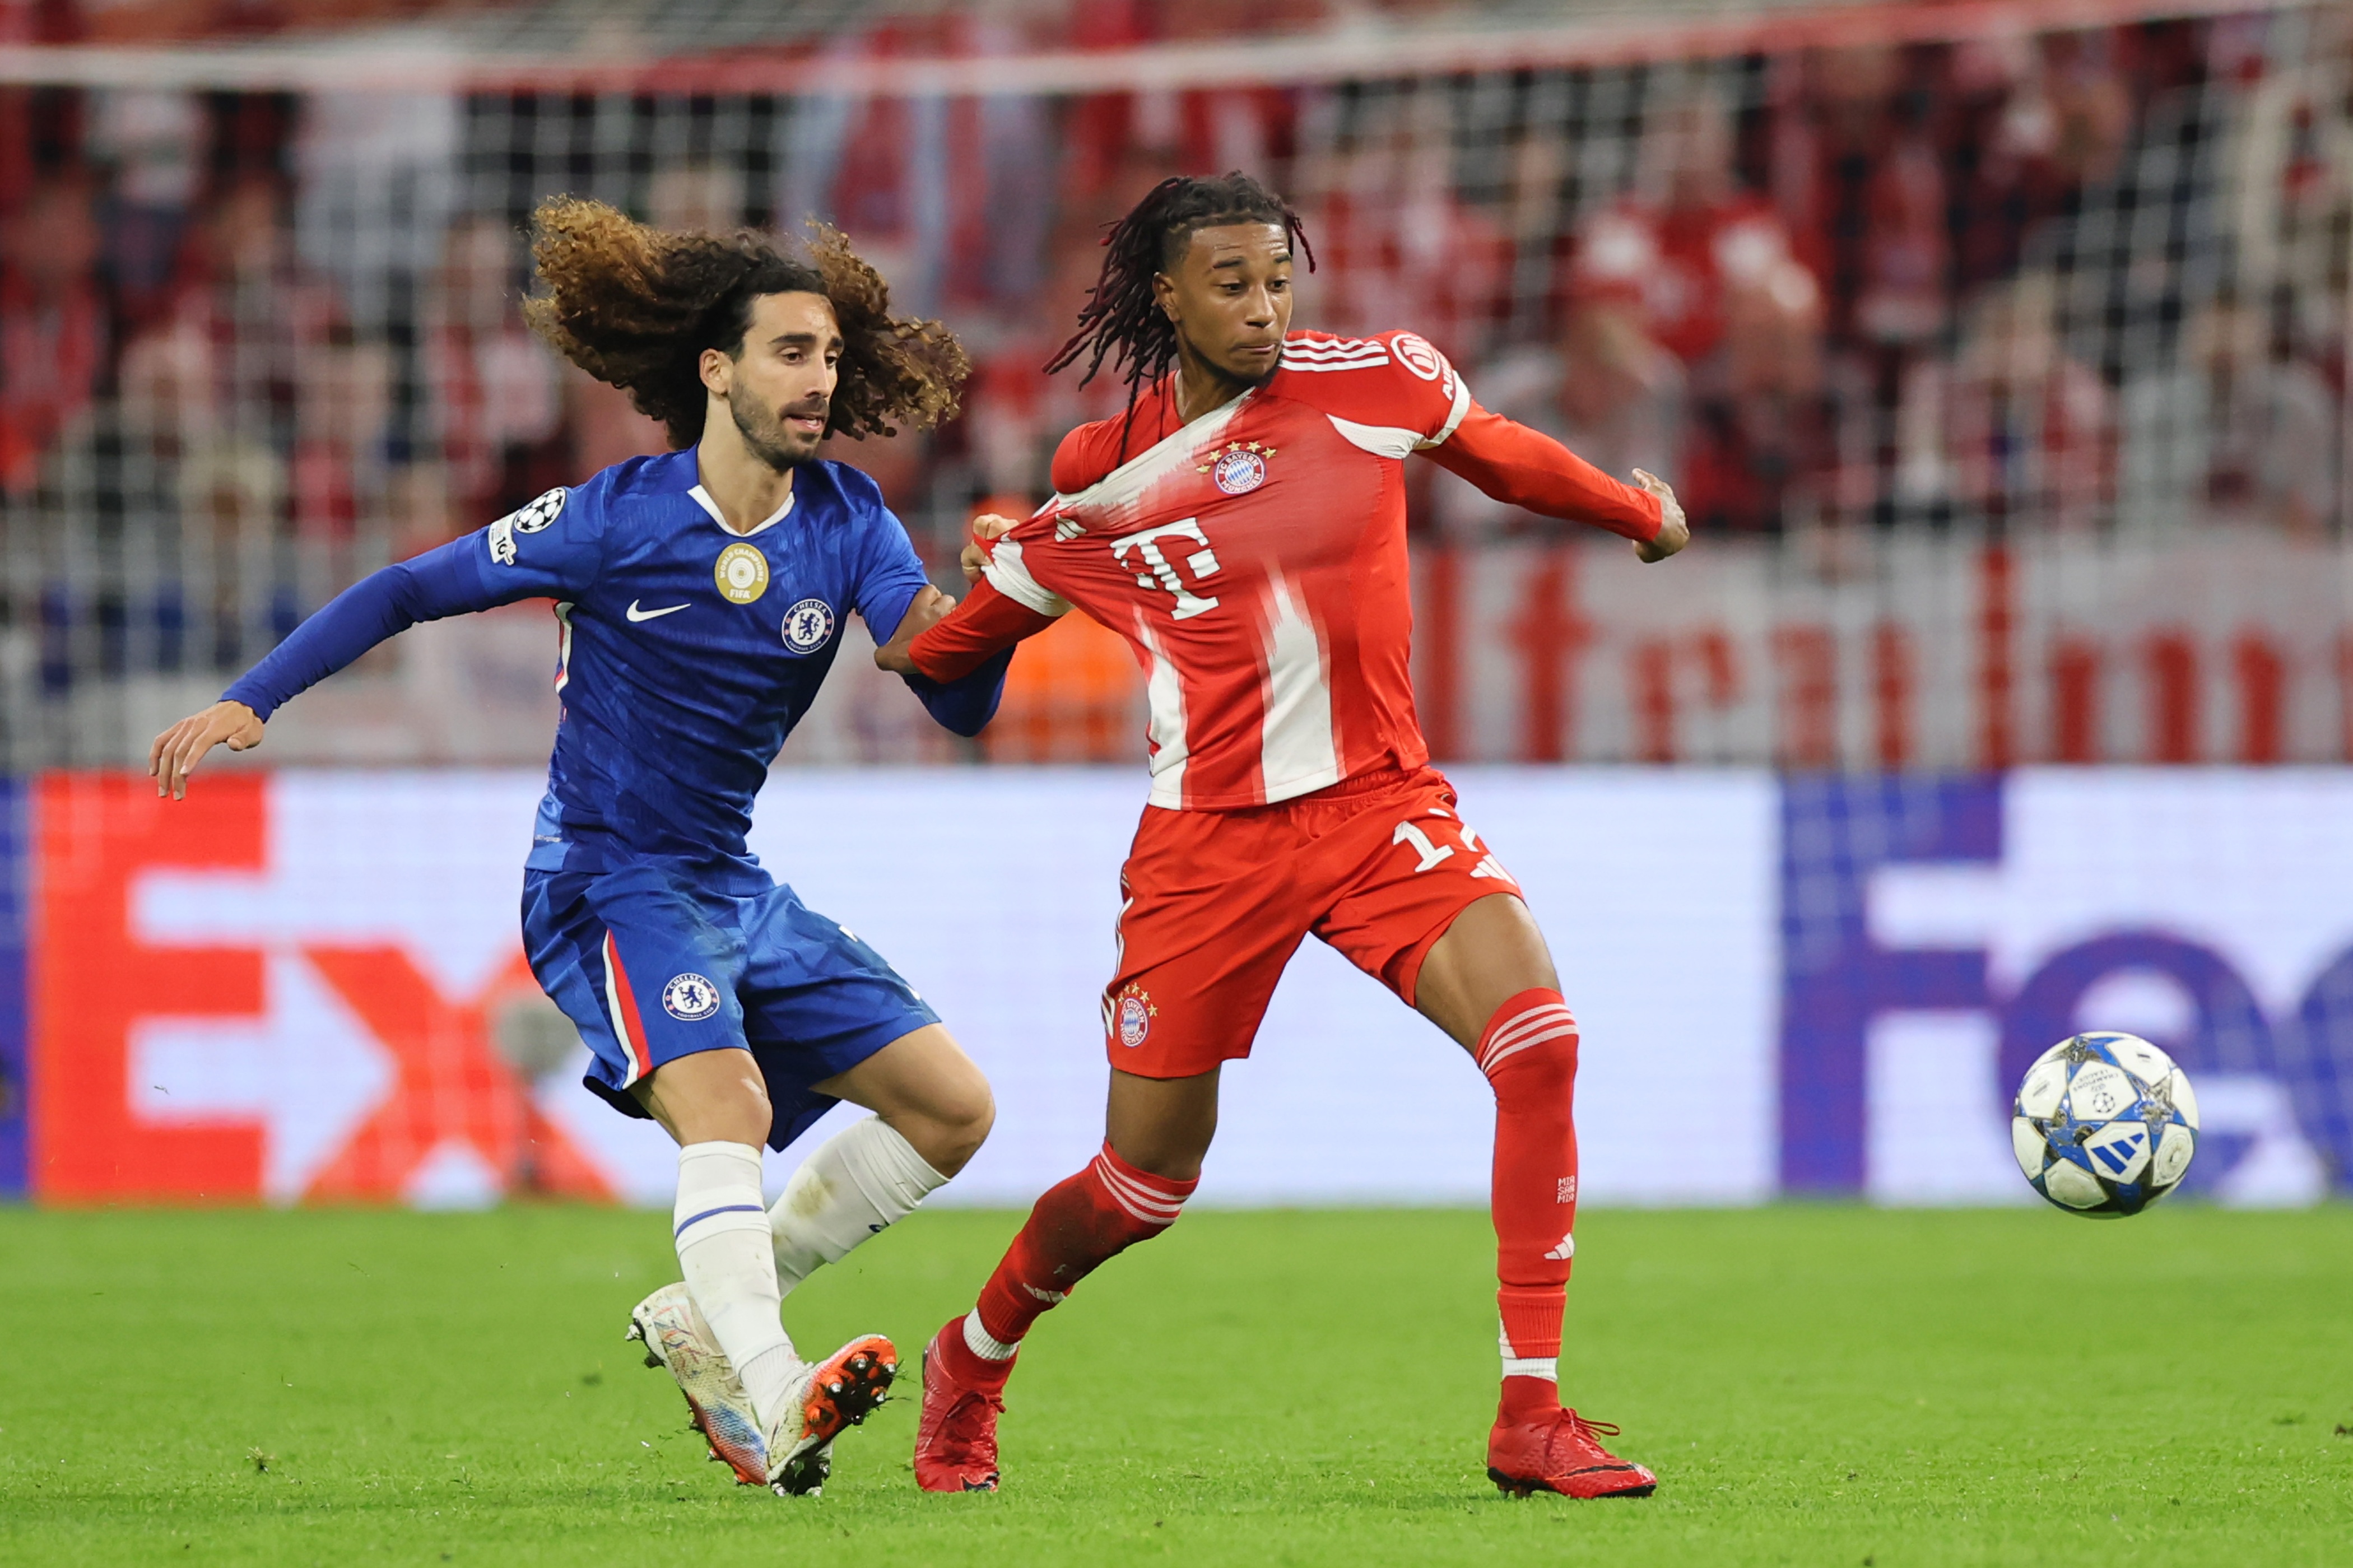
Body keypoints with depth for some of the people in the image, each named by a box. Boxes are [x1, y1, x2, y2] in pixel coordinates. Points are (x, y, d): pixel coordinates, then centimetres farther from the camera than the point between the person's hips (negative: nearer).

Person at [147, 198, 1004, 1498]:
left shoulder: (849, 526, -1)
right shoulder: (616, 520, -12)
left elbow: (963, 709, -9)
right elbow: (407, 592, -4)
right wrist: (252, 701, -12)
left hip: (733, 891, 6)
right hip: (607, 884, -6)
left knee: (954, 1107, 2)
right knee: (726, 1097, -32)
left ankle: (704, 1320, 10)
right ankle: (772, 1394, -46)